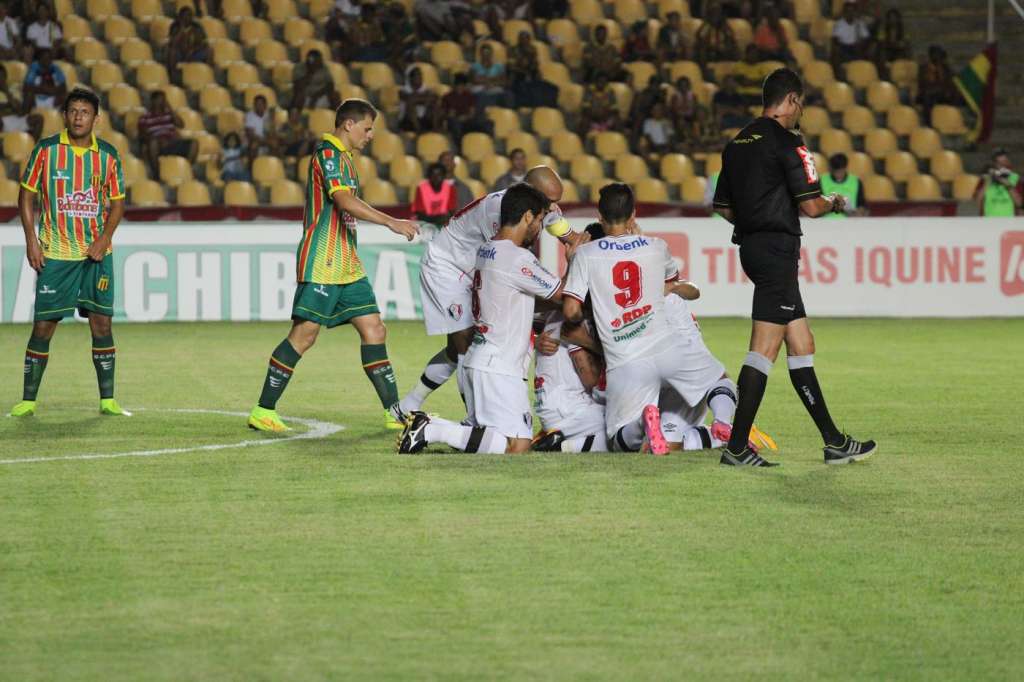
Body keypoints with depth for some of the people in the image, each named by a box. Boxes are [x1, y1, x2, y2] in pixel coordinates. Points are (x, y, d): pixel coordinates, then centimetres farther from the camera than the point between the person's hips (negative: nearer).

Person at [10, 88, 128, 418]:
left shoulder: (108, 154, 3)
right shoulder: (46, 149, -2)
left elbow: (117, 202, 9)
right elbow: (27, 193, 3)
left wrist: (104, 239, -6)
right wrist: (31, 239, -6)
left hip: (96, 254, 2)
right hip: (54, 254, -2)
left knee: (101, 322, -1)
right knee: (43, 325, -2)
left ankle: (107, 400, 8)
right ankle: (28, 400, 7)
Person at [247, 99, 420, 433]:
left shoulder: (342, 156, 18)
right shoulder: (328, 154, -12)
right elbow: (344, 201, -26)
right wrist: (391, 222, -31)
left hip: (347, 265, 10)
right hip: (322, 264, -10)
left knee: (373, 330, 5)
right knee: (304, 333, -8)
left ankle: (395, 414, 6)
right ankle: (262, 411, -1)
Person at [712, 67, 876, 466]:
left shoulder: (737, 144, 13)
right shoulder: (787, 142, -12)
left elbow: (723, 208, 18)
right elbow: (810, 206, -15)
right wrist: (834, 203, 6)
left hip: (751, 247, 9)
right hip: (777, 250, -9)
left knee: (802, 346, 12)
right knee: (765, 349, -8)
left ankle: (833, 441, 15)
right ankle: (737, 447, -10)